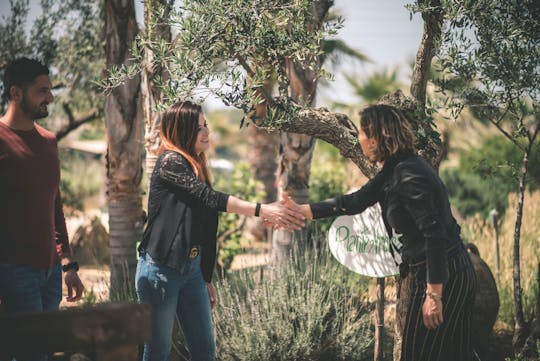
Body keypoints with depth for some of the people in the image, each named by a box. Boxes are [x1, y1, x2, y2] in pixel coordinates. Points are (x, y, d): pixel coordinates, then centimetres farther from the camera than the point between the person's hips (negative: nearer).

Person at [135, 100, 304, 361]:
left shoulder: (195, 167, 14)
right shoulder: (170, 162, -10)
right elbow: (209, 198, -23)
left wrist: (206, 278, 19)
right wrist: (261, 210, -28)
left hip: (193, 270, 8)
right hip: (161, 269, -8)